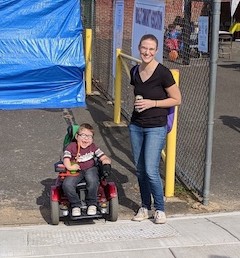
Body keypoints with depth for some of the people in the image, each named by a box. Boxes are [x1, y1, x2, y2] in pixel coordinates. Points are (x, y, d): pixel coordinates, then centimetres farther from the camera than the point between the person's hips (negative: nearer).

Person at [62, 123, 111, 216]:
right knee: (67, 185, -29)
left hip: (90, 169, 0)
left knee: (93, 181, -34)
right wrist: (70, 166, -30)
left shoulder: (93, 147, 1)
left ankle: (92, 203, -10)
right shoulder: (71, 147, -3)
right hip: (76, 171, 0)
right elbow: (66, 161, -10)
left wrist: (106, 165, -24)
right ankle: (75, 205, -5)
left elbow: (105, 158, -4)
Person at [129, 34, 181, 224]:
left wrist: (152, 103, -16)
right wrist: (137, 103, 3)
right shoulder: (135, 72, 5)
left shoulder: (163, 73, -14)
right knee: (140, 169, 10)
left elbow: (177, 100, -8)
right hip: (136, 126, 6)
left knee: (151, 171, -8)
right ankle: (145, 208, 24)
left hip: (156, 127, -6)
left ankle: (160, 209, 10)